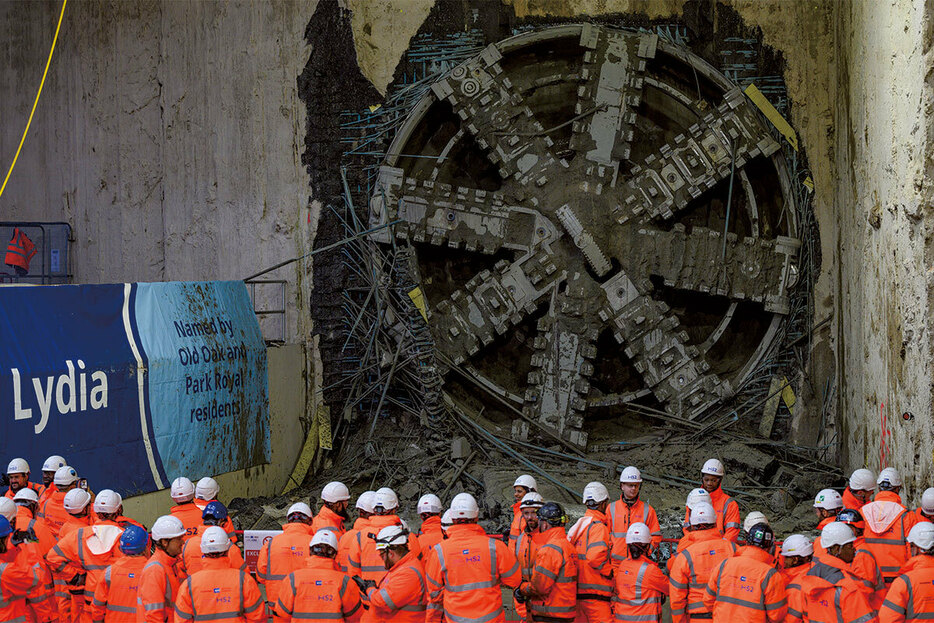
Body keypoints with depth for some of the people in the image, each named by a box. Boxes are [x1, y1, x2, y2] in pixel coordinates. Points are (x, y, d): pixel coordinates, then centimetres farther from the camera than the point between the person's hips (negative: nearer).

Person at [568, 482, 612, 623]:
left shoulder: (577, 526, 14)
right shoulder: (598, 527, -12)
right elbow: (595, 557, -26)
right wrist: (610, 571, -11)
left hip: (577, 593, 9)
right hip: (595, 594, -9)